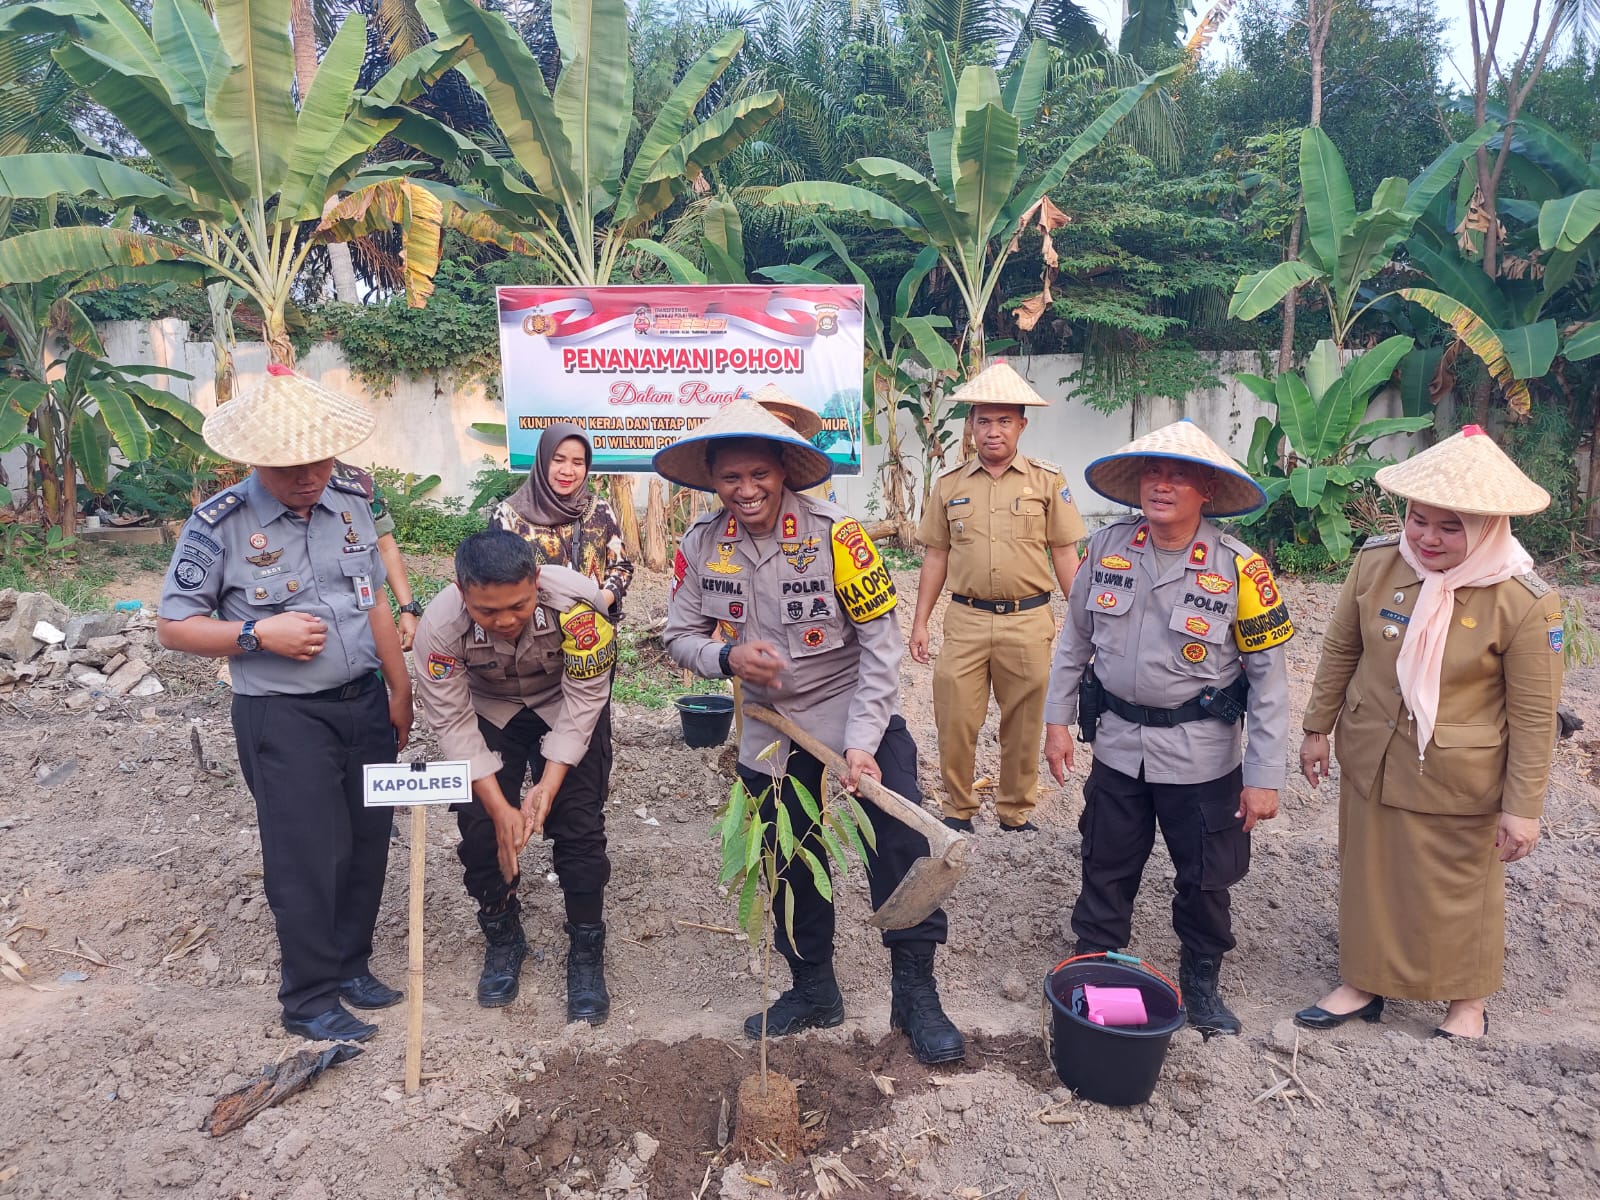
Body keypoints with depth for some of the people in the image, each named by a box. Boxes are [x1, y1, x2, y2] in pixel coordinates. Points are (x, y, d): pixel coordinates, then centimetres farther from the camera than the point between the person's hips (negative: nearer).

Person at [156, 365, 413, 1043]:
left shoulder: (350, 505, 4)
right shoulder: (219, 524, -10)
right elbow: (173, 627, -5)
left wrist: (400, 691, 12)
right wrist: (260, 635, -18)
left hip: (364, 701, 5)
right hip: (283, 715, -5)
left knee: (369, 840, 11)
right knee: (308, 856, 0)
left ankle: (350, 964, 31)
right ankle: (310, 1000, 17)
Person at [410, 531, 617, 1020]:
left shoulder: (577, 602, -37)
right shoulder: (440, 625, -32)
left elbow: (584, 701, -25)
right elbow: (452, 722, -23)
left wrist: (549, 784, -28)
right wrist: (499, 807, -24)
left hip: (565, 706, -1)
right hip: (488, 712, 1)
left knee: (579, 824, -9)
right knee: (480, 826, -5)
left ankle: (587, 956, 9)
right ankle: (502, 941, 21)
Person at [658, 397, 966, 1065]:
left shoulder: (835, 535, -19)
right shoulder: (703, 545, -7)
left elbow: (881, 642, -16)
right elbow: (680, 635, 0)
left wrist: (861, 745, -22)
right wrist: (727, 656, -23)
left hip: (858, 719, -4)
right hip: (771, 731, 4)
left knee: (902, 853, -12)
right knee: (792, 867, 16)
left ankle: (916, 996, 9)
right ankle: (813, 991, 36)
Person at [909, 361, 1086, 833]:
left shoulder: (1047, 480, 3)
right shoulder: (950, 484, 7)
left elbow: (1064, 554, 5)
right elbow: (935, 557, 10)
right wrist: (920, 622, 6)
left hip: (1028, 621, -1)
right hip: (965, 620, 1)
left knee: (1023, 726, 9)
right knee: (954, 722, 2)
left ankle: (1016, 813, 25)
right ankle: (958, 810, 21)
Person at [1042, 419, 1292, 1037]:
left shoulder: (1238, 568, -14)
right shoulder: (1107, 547, -5)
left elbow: (1268, 676, -11)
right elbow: (1075, 639, 6)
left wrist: (1264, 776, -11)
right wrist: (1057, 719, 5)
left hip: (1201, 754, -2)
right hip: (1117, 745, 2)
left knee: (1206, 878, 14)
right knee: (1106, 869, 15)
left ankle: (1201, 981, 37)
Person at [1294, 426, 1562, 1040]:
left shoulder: (1525, 602, -20)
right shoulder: (1376, 562, -11)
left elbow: (1533, 716, -12)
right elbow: (1340, 650, 4)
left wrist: (1522, 808, -8)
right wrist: (1317, 729, 10)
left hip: (1459, 781, -3)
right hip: (1369, 761, 3)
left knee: (1460, 889, 16)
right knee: (1367, 875, 18)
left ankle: (1468, 1001, 40)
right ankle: (1363, 983, 39)